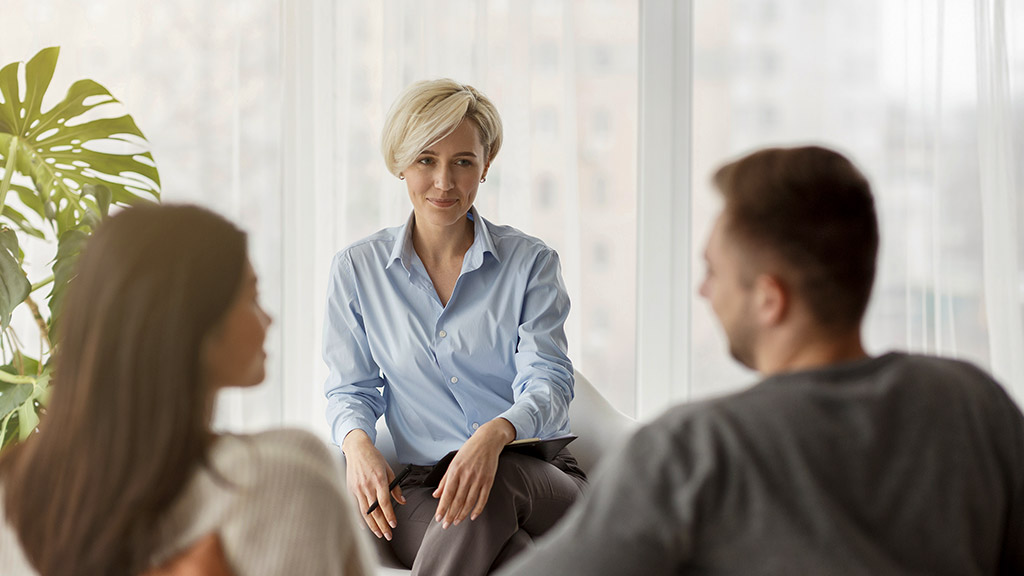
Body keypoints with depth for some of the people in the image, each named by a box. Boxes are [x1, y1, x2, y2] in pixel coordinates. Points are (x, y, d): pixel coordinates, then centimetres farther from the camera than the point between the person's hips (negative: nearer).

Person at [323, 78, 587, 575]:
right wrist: (358, 443, -12)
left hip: (541, 482, 1)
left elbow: (548, 384, -6)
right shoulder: (356, 269, 10)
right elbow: (350, 388, 14)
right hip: (422, 490, -1)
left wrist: (494, 434, -30)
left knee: (493, 482, -39)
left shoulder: (530, 263, 5)